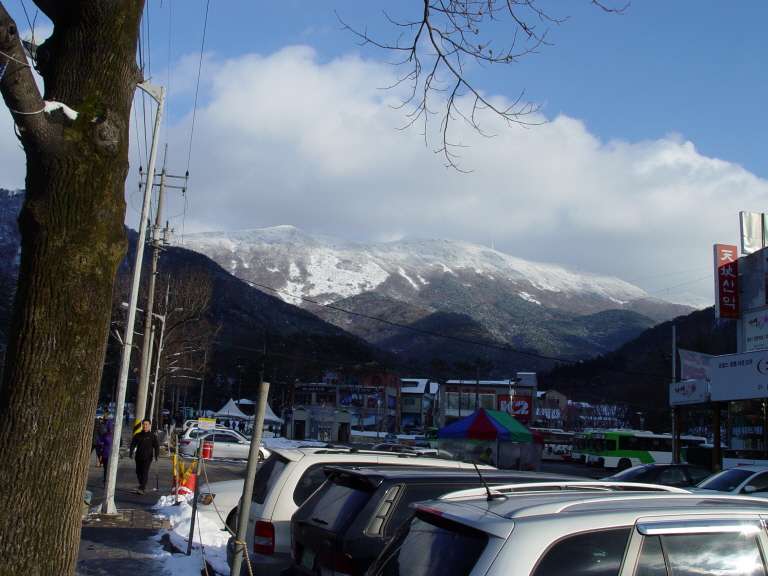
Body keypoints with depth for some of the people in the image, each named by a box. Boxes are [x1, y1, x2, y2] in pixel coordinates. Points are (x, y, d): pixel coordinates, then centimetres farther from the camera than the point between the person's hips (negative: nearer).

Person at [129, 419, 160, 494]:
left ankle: (141, 488, -14)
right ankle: (143, 485, 29)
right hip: (138, 457, 4)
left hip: (147, 458, -4)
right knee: (138, 472, 10)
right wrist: (131, 453, -6)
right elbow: (133, 444, 10)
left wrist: (157, 455, -11)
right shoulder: (137, 435, 10)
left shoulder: (152, 436, 4)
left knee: (145, 472, -12)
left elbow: (156, 446, 4)